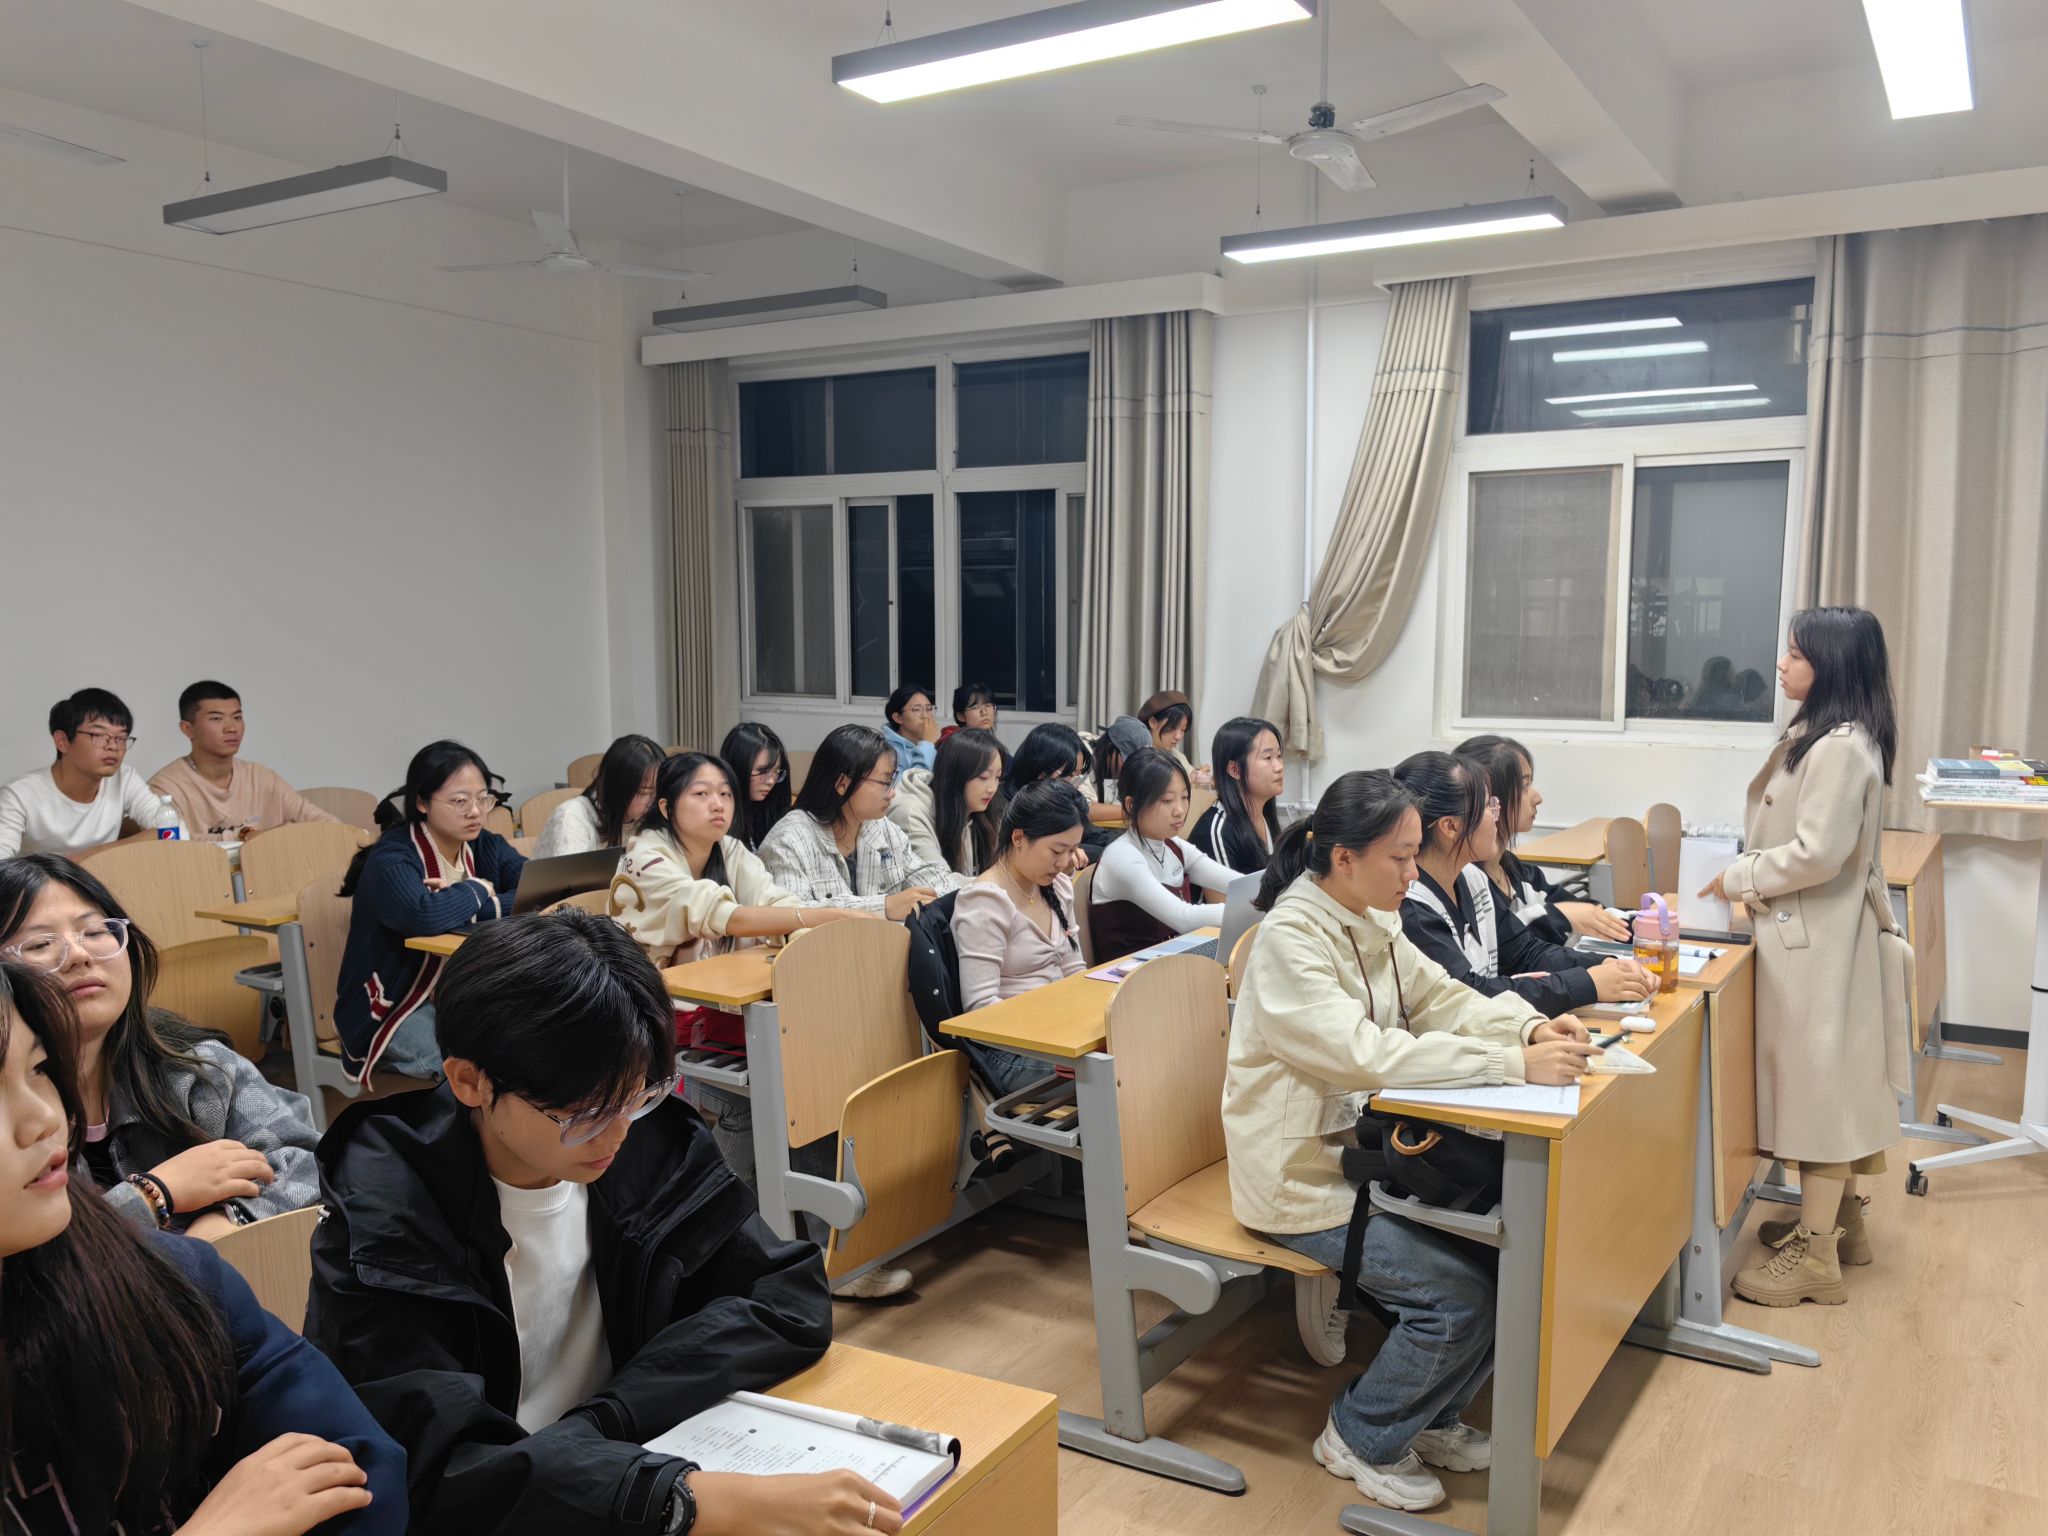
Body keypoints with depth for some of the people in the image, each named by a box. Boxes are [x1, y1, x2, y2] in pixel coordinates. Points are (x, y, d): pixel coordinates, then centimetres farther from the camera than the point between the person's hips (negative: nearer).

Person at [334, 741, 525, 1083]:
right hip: (394, 1009, -6)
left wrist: (457, 903, -21)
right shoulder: (392, 859, -16)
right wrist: (475, 891, -16)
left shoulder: (485, 846, 4)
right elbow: (424, 916, -37)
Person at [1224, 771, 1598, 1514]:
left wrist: (1531, 1027, -14)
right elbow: (1367, 1054, -32)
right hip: (1304, 1176, -8)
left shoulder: (1371, 922, 3)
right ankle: (1361, 1439, 11)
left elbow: (1442, 999, 6)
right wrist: (1515, 1065, -33)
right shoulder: (1290, 938, -23)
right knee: (1457, 1295, -16)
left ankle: (1433, 1415, 22)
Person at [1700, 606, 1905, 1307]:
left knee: (1818, 1075, -3)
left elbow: (1819, 852, -24)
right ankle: (1836, 1218, 32)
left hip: (1817, 938, -10)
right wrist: (1753, 881, 7)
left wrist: (1740, 879, -12)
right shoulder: (1819, 734, 11)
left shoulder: (1841, 746, -21)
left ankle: (1816, 1255, 7)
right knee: (1821, 1076, 18)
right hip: (1803, 932, 10)